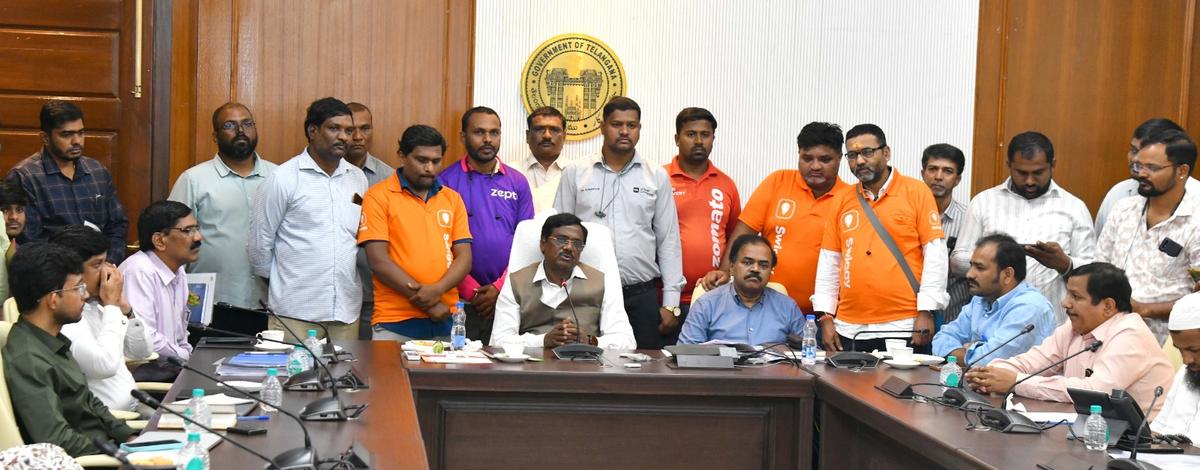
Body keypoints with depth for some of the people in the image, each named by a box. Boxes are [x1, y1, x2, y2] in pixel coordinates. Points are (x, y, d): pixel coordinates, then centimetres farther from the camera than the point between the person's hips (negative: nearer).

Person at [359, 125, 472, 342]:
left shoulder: (452, 198, 13)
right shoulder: (379, 196, 0)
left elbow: (464, 257, 7)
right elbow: (378, 260, -8)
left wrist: (437, 290, -13)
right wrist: (428, 303, -11)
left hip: (446, 321, 4)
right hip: (395, 324, -3)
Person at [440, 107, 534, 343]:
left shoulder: (517, 183, 10)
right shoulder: (445, 182, 2)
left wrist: (499, 288, -5)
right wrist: (472, 291, -8)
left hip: (506, 298, 2)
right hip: (460, 299, -2)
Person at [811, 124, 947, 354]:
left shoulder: (916, 192, 0)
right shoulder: (841, 201, 11)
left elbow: (935, 253, -3)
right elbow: (829, 262, 13)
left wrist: (926, 312, -8)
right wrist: (826, 317, 7)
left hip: (906, 326, -3)